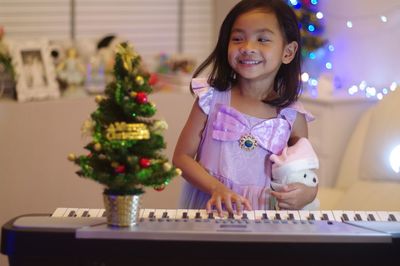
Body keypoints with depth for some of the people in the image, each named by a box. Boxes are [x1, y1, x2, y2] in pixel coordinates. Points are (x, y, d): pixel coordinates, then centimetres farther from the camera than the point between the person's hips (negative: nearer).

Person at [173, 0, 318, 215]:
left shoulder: (293, 118, 1)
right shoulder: (212, 100, 0)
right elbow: (182, 156, 1)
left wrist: (308, 193, -9)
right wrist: (217, 187, -13)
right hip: (209, 206, -2)